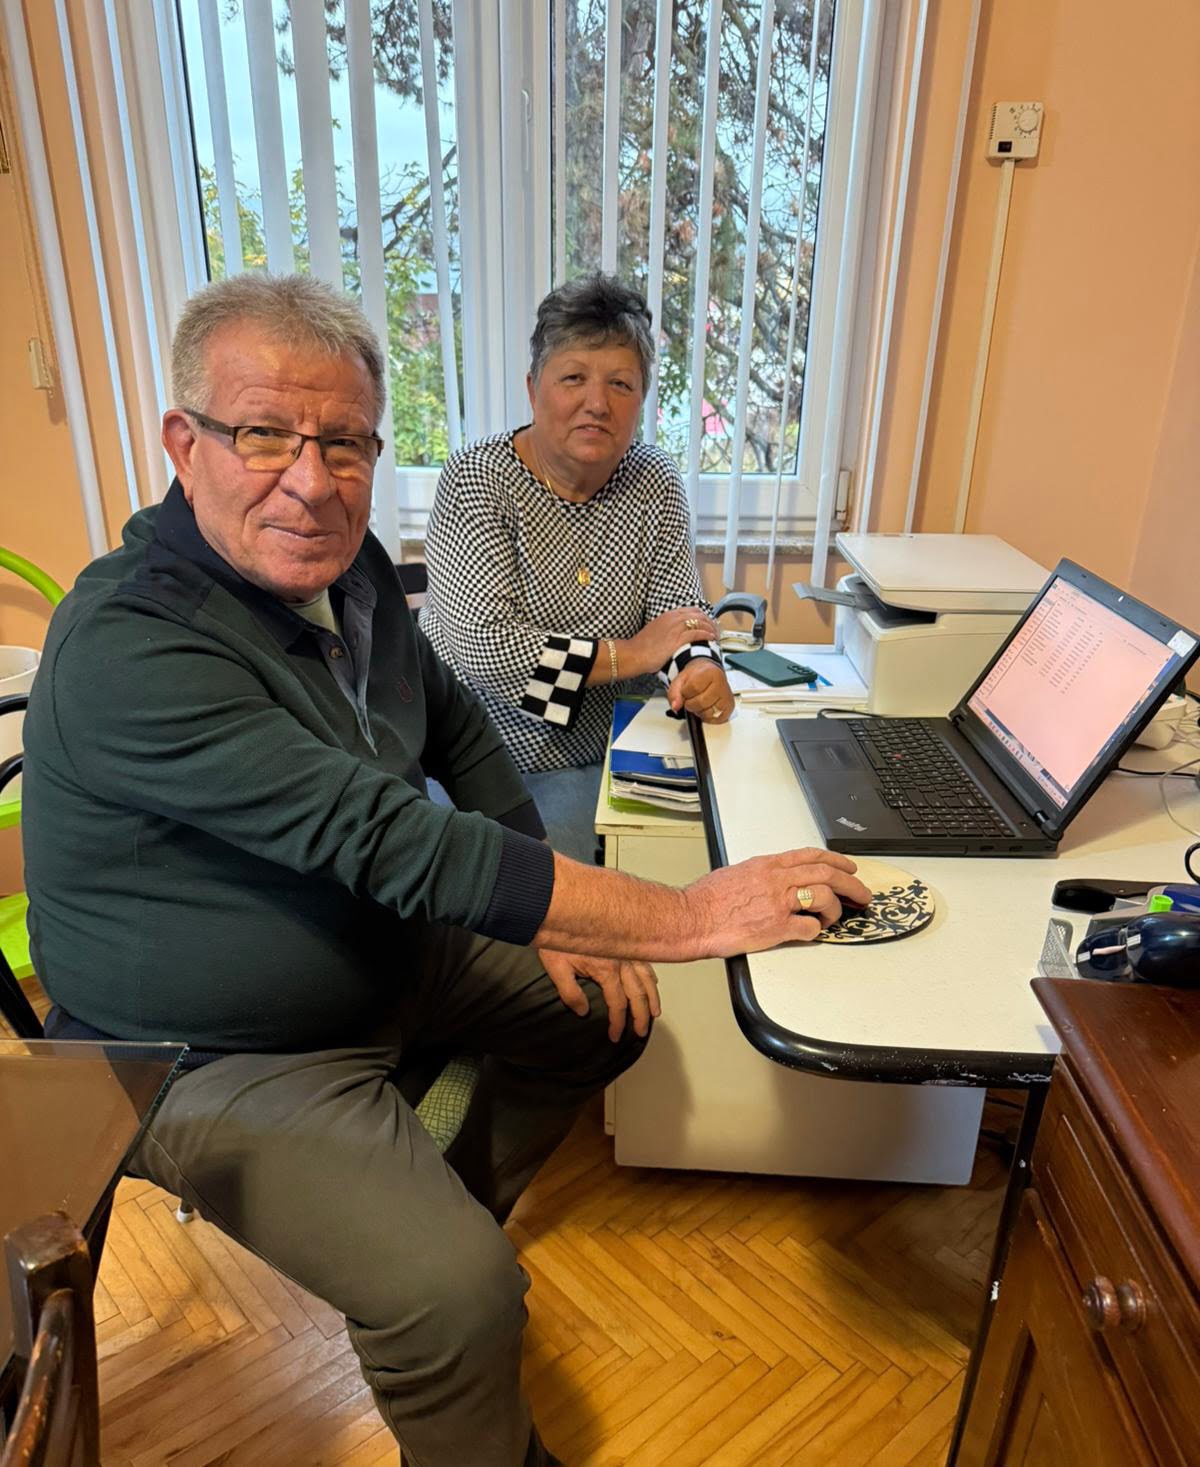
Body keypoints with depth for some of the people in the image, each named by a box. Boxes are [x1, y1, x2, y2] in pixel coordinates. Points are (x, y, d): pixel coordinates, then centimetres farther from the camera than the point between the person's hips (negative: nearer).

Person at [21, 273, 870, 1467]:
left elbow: (455, 727, 8)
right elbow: (391, 840, -36)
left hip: (389, 950, 8)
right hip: (219, 1056, -7)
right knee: (459, 1297, -23)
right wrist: (686, 917, -33)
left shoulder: (343, 564, -3)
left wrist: (549, 920, -2)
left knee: (606, 1009, 12)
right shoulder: (128, 645, -30)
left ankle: (456, 1205, 32)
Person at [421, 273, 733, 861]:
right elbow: (481, 645, -21)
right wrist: (625, 654, -17)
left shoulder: (655, 481, 3)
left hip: (592, 758, 4)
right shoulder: (474, 478, -12)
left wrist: (699, 668, -23)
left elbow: (679, 609, 1)